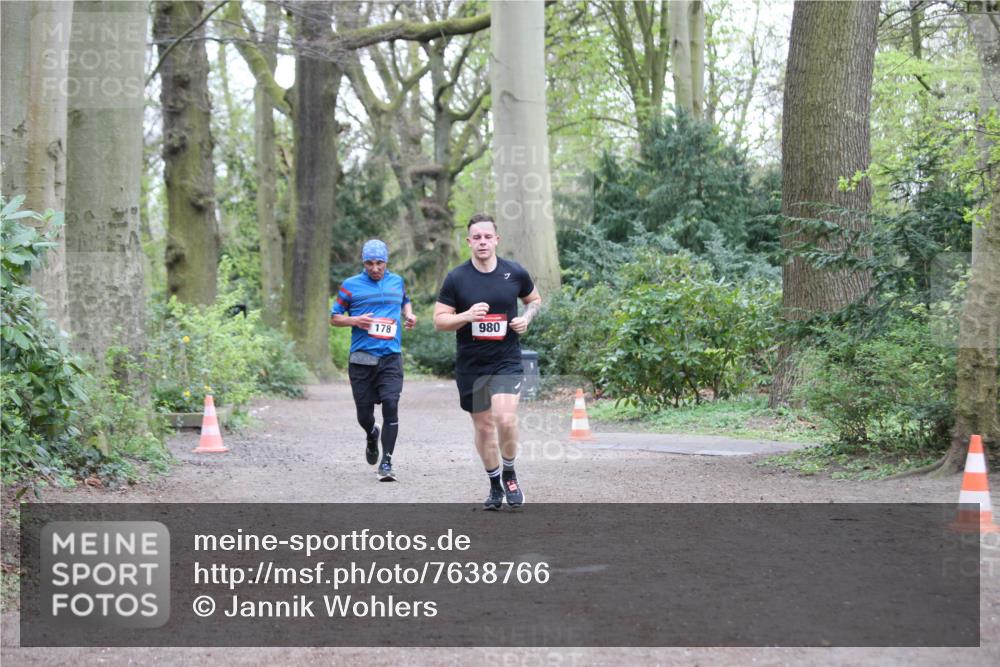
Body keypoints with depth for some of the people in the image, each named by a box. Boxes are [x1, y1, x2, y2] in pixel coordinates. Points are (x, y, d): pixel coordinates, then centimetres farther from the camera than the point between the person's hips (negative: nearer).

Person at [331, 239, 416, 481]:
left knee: (390, 404, -16)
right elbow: (334, 317, 7)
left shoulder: (397, 282, 11)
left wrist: (409, 315, 11)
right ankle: (372, 435, 41)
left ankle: (386, 463, -11)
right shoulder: (351, 286, 3)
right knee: (364, 414, 4)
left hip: (391, 357, 1)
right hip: (361, 359, -1)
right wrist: (355, 320, -11)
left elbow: (405, 302, 32)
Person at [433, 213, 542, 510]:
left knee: (505, 419, -19)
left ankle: (509, 474, 8)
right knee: (483, 425, 8)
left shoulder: (515, 273, -1)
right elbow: (439, 320, -2)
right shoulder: (456, 278, -4)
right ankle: (495, 484, 27)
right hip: (470, 365, 1)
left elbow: (534, 299, 18)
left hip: (507, 361, -1)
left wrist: (527, 318, -4)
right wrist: (467, 316, -20)